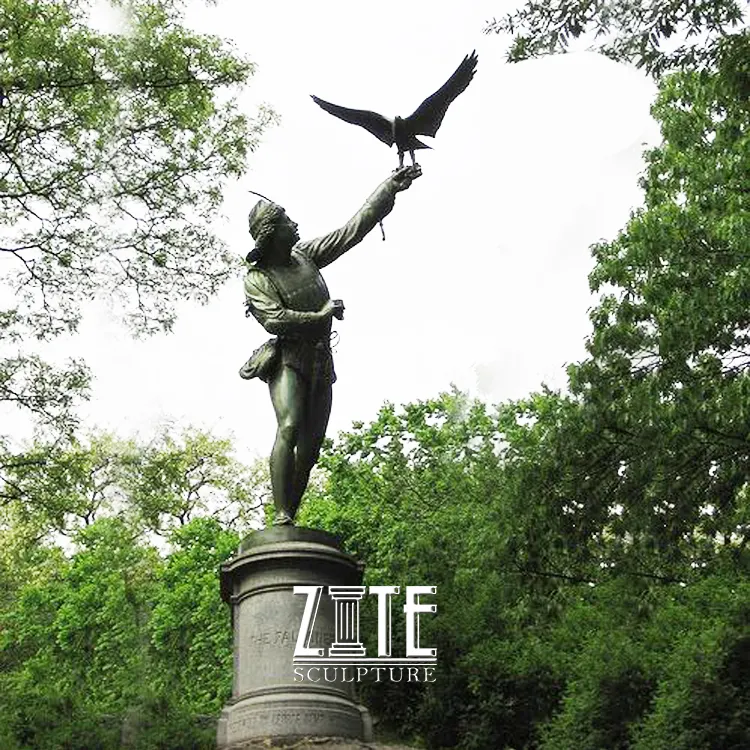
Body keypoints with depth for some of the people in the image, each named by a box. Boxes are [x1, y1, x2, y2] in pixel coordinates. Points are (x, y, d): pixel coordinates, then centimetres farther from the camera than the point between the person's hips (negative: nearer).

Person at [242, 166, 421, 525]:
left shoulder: (305, 254, 11)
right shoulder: (257, 280, -5)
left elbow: (354, 229, 12)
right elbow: (275, 320, -19)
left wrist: (389, 188, 10)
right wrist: (321, 315, -14)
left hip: (321, 363, 6)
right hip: (288, 360, -6)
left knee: (310, 446, 0)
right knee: (289, 429, -25)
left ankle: (290, 518, 1)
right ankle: (281, 519, -30)